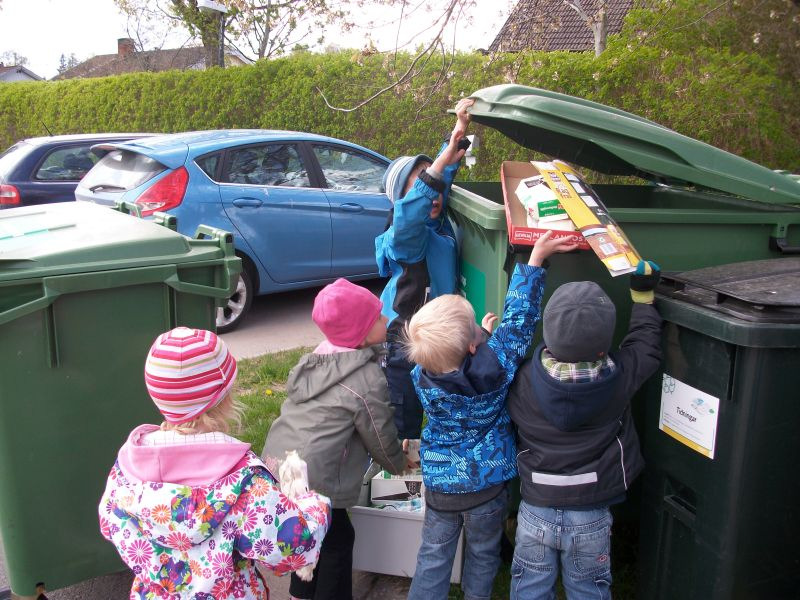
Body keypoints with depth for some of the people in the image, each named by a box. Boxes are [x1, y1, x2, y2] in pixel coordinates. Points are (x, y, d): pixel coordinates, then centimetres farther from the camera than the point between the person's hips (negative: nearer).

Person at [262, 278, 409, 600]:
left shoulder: (317, 359, 9)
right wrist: (398, 463, 18)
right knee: (337, 541, 13)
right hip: (310, 480, -8)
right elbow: (381, 437, -5)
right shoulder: (367, 380, -16)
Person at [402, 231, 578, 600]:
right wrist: (536, 259, -16)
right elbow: (518, 317, -21)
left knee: (433, 557, 18)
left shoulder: (421, 377, -19)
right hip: (487, 486, -1)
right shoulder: (495, 365, -30)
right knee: (482, 555, 23)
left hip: (440, 485, 2)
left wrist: (481, 333, 13)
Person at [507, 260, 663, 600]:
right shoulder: (620, 377, -17)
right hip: (591, 516, 1)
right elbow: (646, 342, 2)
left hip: (536, 510, 0)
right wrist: (643, 294, 16)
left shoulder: (522, 380, -18)